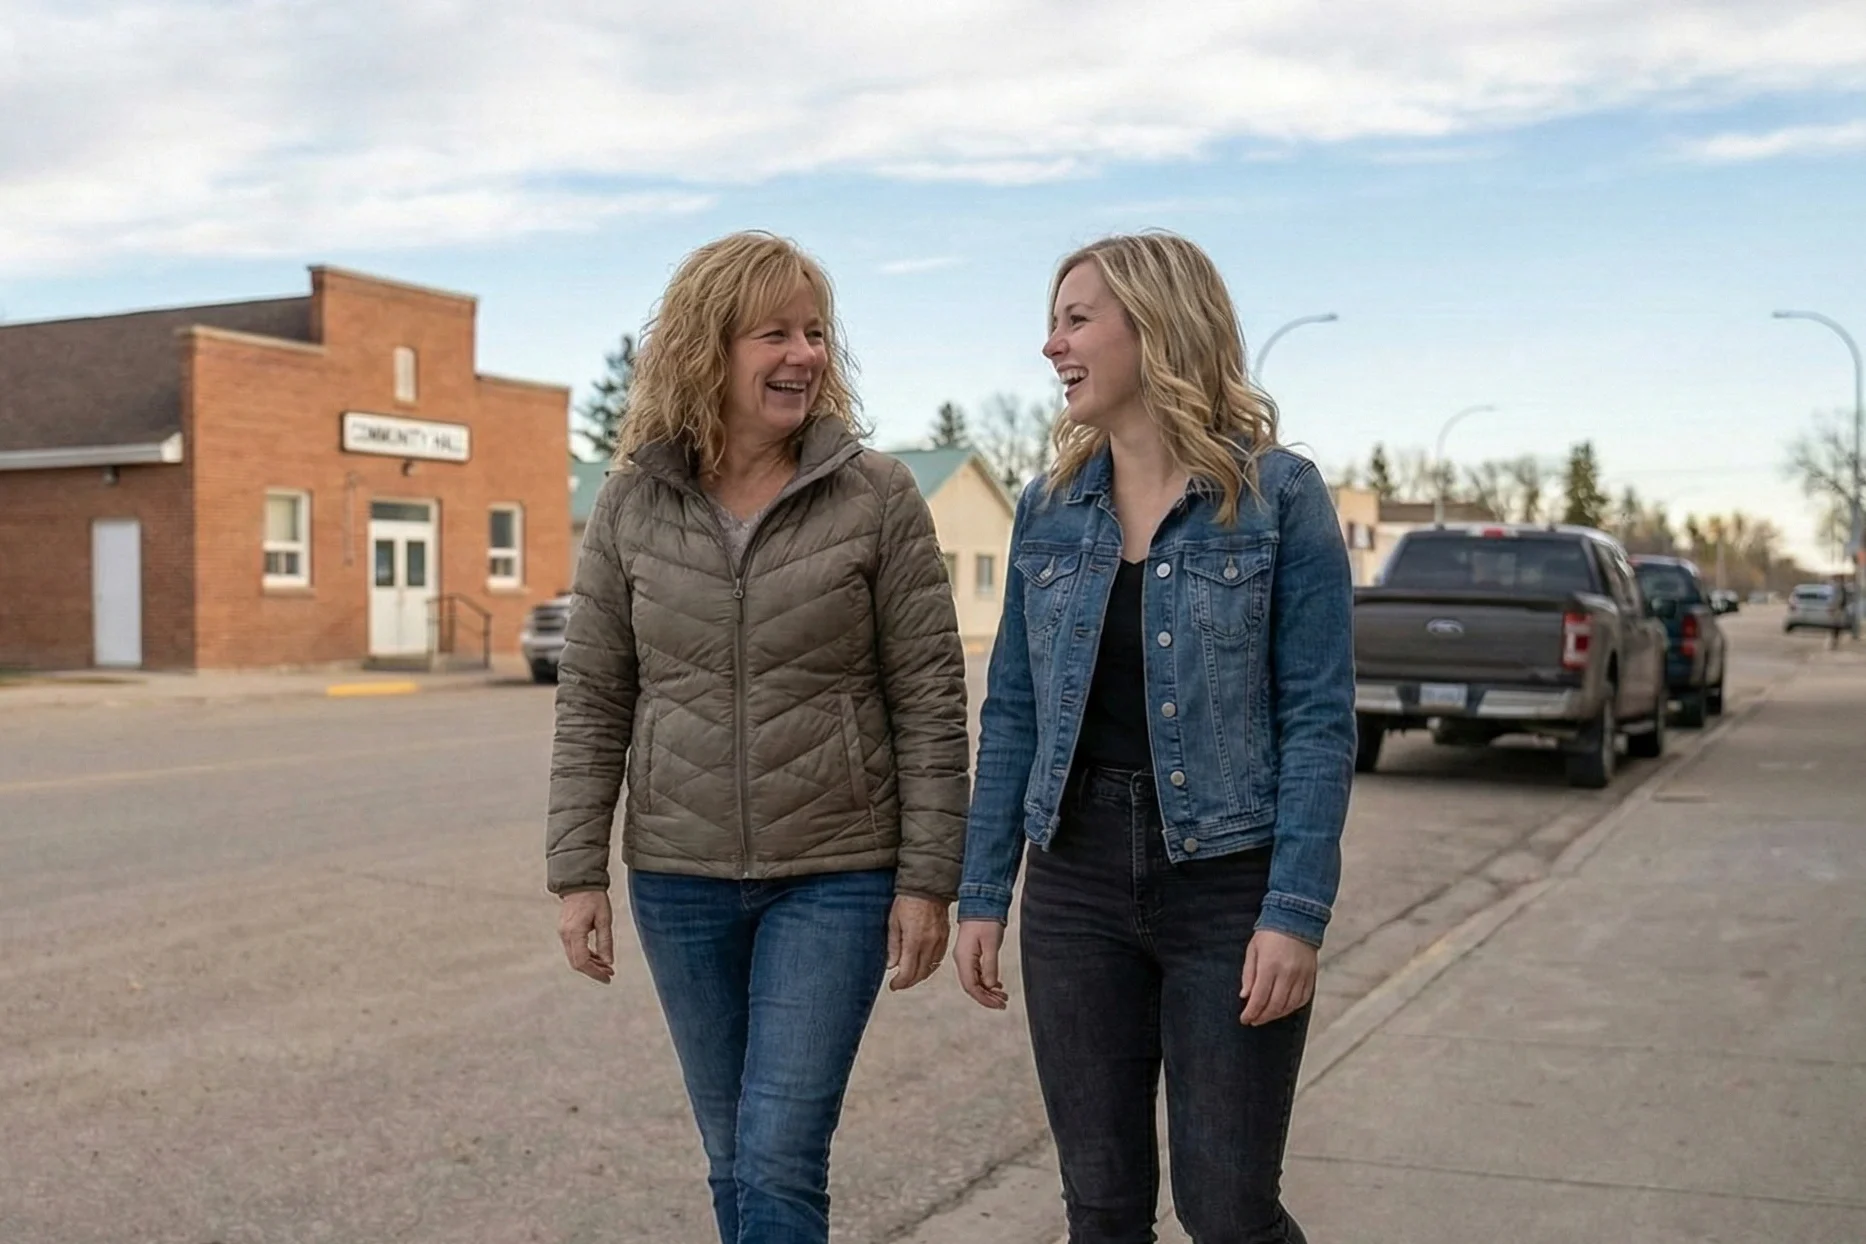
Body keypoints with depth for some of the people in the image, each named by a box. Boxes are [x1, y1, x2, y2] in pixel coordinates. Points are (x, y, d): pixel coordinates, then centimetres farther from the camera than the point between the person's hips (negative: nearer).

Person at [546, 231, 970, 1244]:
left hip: (836, 877, -3)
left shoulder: (878, 496, -7)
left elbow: (930, 703, -6)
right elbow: (592, 705, 4)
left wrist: (928, 878, -9)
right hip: (679, 880, 3)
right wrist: (577, 872, -1)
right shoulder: (631, 505, 0)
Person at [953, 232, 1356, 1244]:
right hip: (1077, 885, 4)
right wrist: (981, 894, 5)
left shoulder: (1276, 495, -6)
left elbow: (1318, 718, -9)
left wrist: (1296, 914, -16)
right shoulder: (1049, 507, 7)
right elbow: (1012, 713, 9)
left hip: (1228, 885, -4)